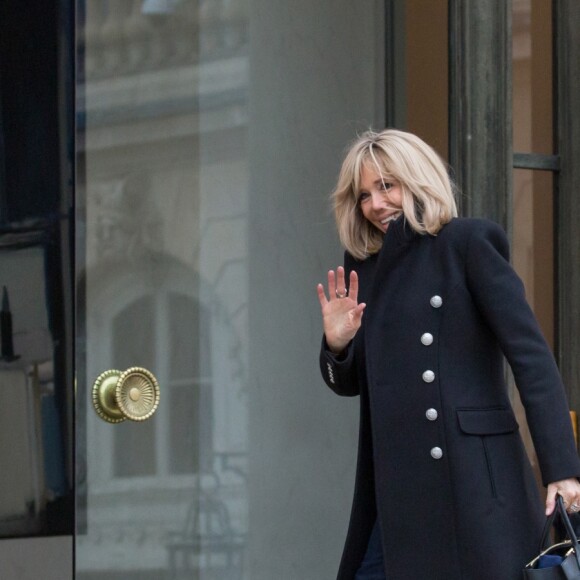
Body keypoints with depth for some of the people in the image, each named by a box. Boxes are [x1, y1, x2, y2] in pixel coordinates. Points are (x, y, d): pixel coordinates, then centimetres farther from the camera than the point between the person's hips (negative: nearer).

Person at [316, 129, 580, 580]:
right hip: (398, 490, 6)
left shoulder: (467, 243, -5)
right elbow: (349, 384, 20)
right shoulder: (365, 265, 14)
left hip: (473, 485, -6)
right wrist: (337, 344, -3)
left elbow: (531, 356, -10)